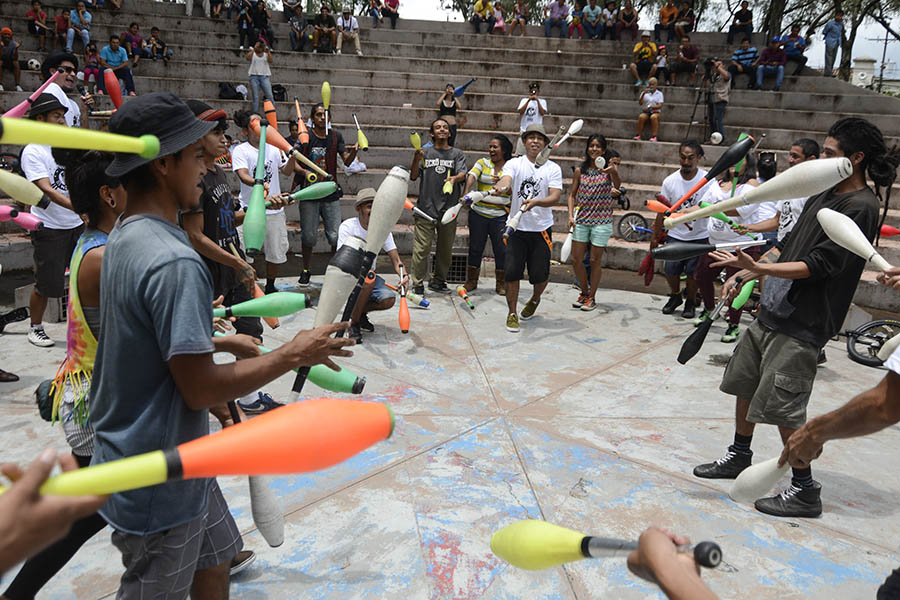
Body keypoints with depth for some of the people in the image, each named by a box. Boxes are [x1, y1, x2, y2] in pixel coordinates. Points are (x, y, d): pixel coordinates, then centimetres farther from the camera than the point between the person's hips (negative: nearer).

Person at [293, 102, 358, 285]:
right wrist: (305, 172, -22)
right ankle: (306, 271, 22)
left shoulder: (335, 136, 8)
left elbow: (346, 162, 1)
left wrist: (354, 152, -20)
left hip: (331, 194, 1)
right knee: (309, 235, 4)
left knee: (336, 236, -2)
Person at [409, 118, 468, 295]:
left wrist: (454, 178, -30)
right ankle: (417, 284, 0)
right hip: (426, 208, -1)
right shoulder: (425, 153, 11)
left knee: (445, 248, 10)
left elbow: (463, 174, -7)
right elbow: (413, 176, 3)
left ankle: (438, 281, 26)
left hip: (449, 209, 1)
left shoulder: (458, 154, 9)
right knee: (421, 248, -7)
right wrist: (416, 159, -16)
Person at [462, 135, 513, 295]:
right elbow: (471, 176, -13)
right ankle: (471, 280, 22)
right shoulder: (482, 163, 4)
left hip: (500, 216, -1)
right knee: (475, 247, 8)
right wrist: (466, 193, -33)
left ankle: (501, 283, 16)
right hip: (478, 213, 1)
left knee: (501, 249, 2)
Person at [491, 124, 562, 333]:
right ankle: (512, 313, 13)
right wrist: (501, 187, -43)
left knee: (539, 274, 3)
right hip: (516, 228, 0)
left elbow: (555, 197, -9)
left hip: (541, 229, 0)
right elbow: (505, 180, -18)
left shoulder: (553, 168, 3)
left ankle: (535, 300, 37)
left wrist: (536, 202, -29)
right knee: (512, 271, -5)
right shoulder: (514, 164, 3)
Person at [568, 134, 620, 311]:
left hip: (601, 221, -3)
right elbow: (572, 194, 11)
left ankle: (591, 297, 17)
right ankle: (584, 292, 25)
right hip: (581, 220, 3)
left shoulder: (609, 167, -4)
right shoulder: (580, 170, 5)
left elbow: (617, 185, -24)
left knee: (595, 260, 3)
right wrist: (571, 215, -1)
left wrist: (614, 172, -45)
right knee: (576, 259, 4)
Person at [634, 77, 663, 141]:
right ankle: (638, 135, -30)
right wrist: (643, 94, -15)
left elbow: (660, 106, -4)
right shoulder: (645, 93, 12)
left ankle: (654, 136, -38)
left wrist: (650, 107, -18)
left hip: (655, 112, -1)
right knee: (641, 117, -34)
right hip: (645, 112, 1)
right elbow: (640, 103, -1)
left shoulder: (659, 94, 8)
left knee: (653, 117, -37)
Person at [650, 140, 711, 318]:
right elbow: (662, 211, 4)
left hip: (699, 236, -2)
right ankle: (675, 296, 30)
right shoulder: (670, 181, -4)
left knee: (692, 272, 2)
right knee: (671, 270, 0)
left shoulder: (708, 180, -10)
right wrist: (655, 237, 6)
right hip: (675, 235, 2)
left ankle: (690, 303, 26)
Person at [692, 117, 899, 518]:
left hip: (801, 325, -9)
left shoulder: (861, 207, -14)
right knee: (744, 384, 17)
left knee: (781, 410, -5)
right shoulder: (823, 194, 13)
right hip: (771, 311, 9)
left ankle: (805, 491, 13)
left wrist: (757, 267, -29)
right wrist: (743, 276, 13)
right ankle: (739, 457, 36)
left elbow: (818, 265, -21)